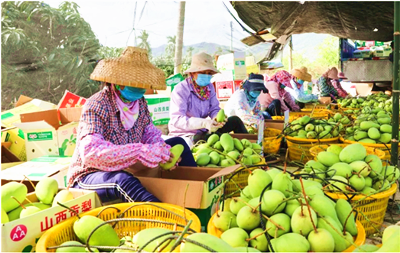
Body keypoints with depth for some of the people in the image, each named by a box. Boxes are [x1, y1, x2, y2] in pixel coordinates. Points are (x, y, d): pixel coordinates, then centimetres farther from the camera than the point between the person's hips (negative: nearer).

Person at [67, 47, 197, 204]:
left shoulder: (140, 102, -1)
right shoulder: (96, 106, -23)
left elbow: (151, 133, 6)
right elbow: (90, 152, -34)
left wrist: (162, 150, -19)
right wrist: (142, 151, -40)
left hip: (126, 170, 8)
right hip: (88, 177, -7)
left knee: (178, 143, 5)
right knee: (123, 180, -42)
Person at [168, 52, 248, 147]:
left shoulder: (209, 87, 4)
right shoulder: (181, 90, -18)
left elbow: (214, 109, 4)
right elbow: (177, 119, -28)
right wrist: (204, 123, -40)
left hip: (203, 131, 7)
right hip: (185, 135, -7)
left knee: (235, 120, -2)